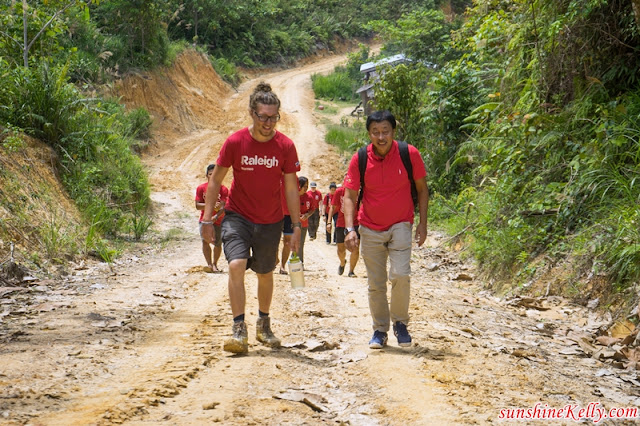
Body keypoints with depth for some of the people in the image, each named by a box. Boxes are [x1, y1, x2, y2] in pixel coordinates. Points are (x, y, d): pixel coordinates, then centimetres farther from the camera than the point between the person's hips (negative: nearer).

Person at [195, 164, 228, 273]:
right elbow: (198, 205, -8)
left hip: (218, 221, 0)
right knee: (205, 240, -20)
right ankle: (209, 264, -20)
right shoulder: (201, 188, -3)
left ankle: (214, 264, 26)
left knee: (218, 244, 3)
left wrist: (216, 217, -35)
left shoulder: (223, 189, -9)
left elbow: (223, 207, -17)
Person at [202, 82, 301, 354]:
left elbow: (291, 188, -1)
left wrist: (296, 226, -2)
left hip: (271, 222, 2)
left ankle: (263, 326, 36)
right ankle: (239, 330, -16)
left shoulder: (285, 146, -9)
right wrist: (207, 219, -6)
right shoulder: (235, 142, -11)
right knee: (236, 264, -22)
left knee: (265, 273, 14)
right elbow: (215, 180, -3)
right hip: (237, 216, -1)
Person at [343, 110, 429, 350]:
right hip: (370, 229, 1)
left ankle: (400, 322, 5)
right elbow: (350, 196, -4)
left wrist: (422, 224, -4)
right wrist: (349, 229, -16)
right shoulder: (359, 159, -9)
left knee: (400, 274, -17)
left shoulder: (410, 154, -10)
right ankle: (380, 330, 19)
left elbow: (422, 189, 1)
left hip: (400, 225, -1)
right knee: (375, 284, 4)